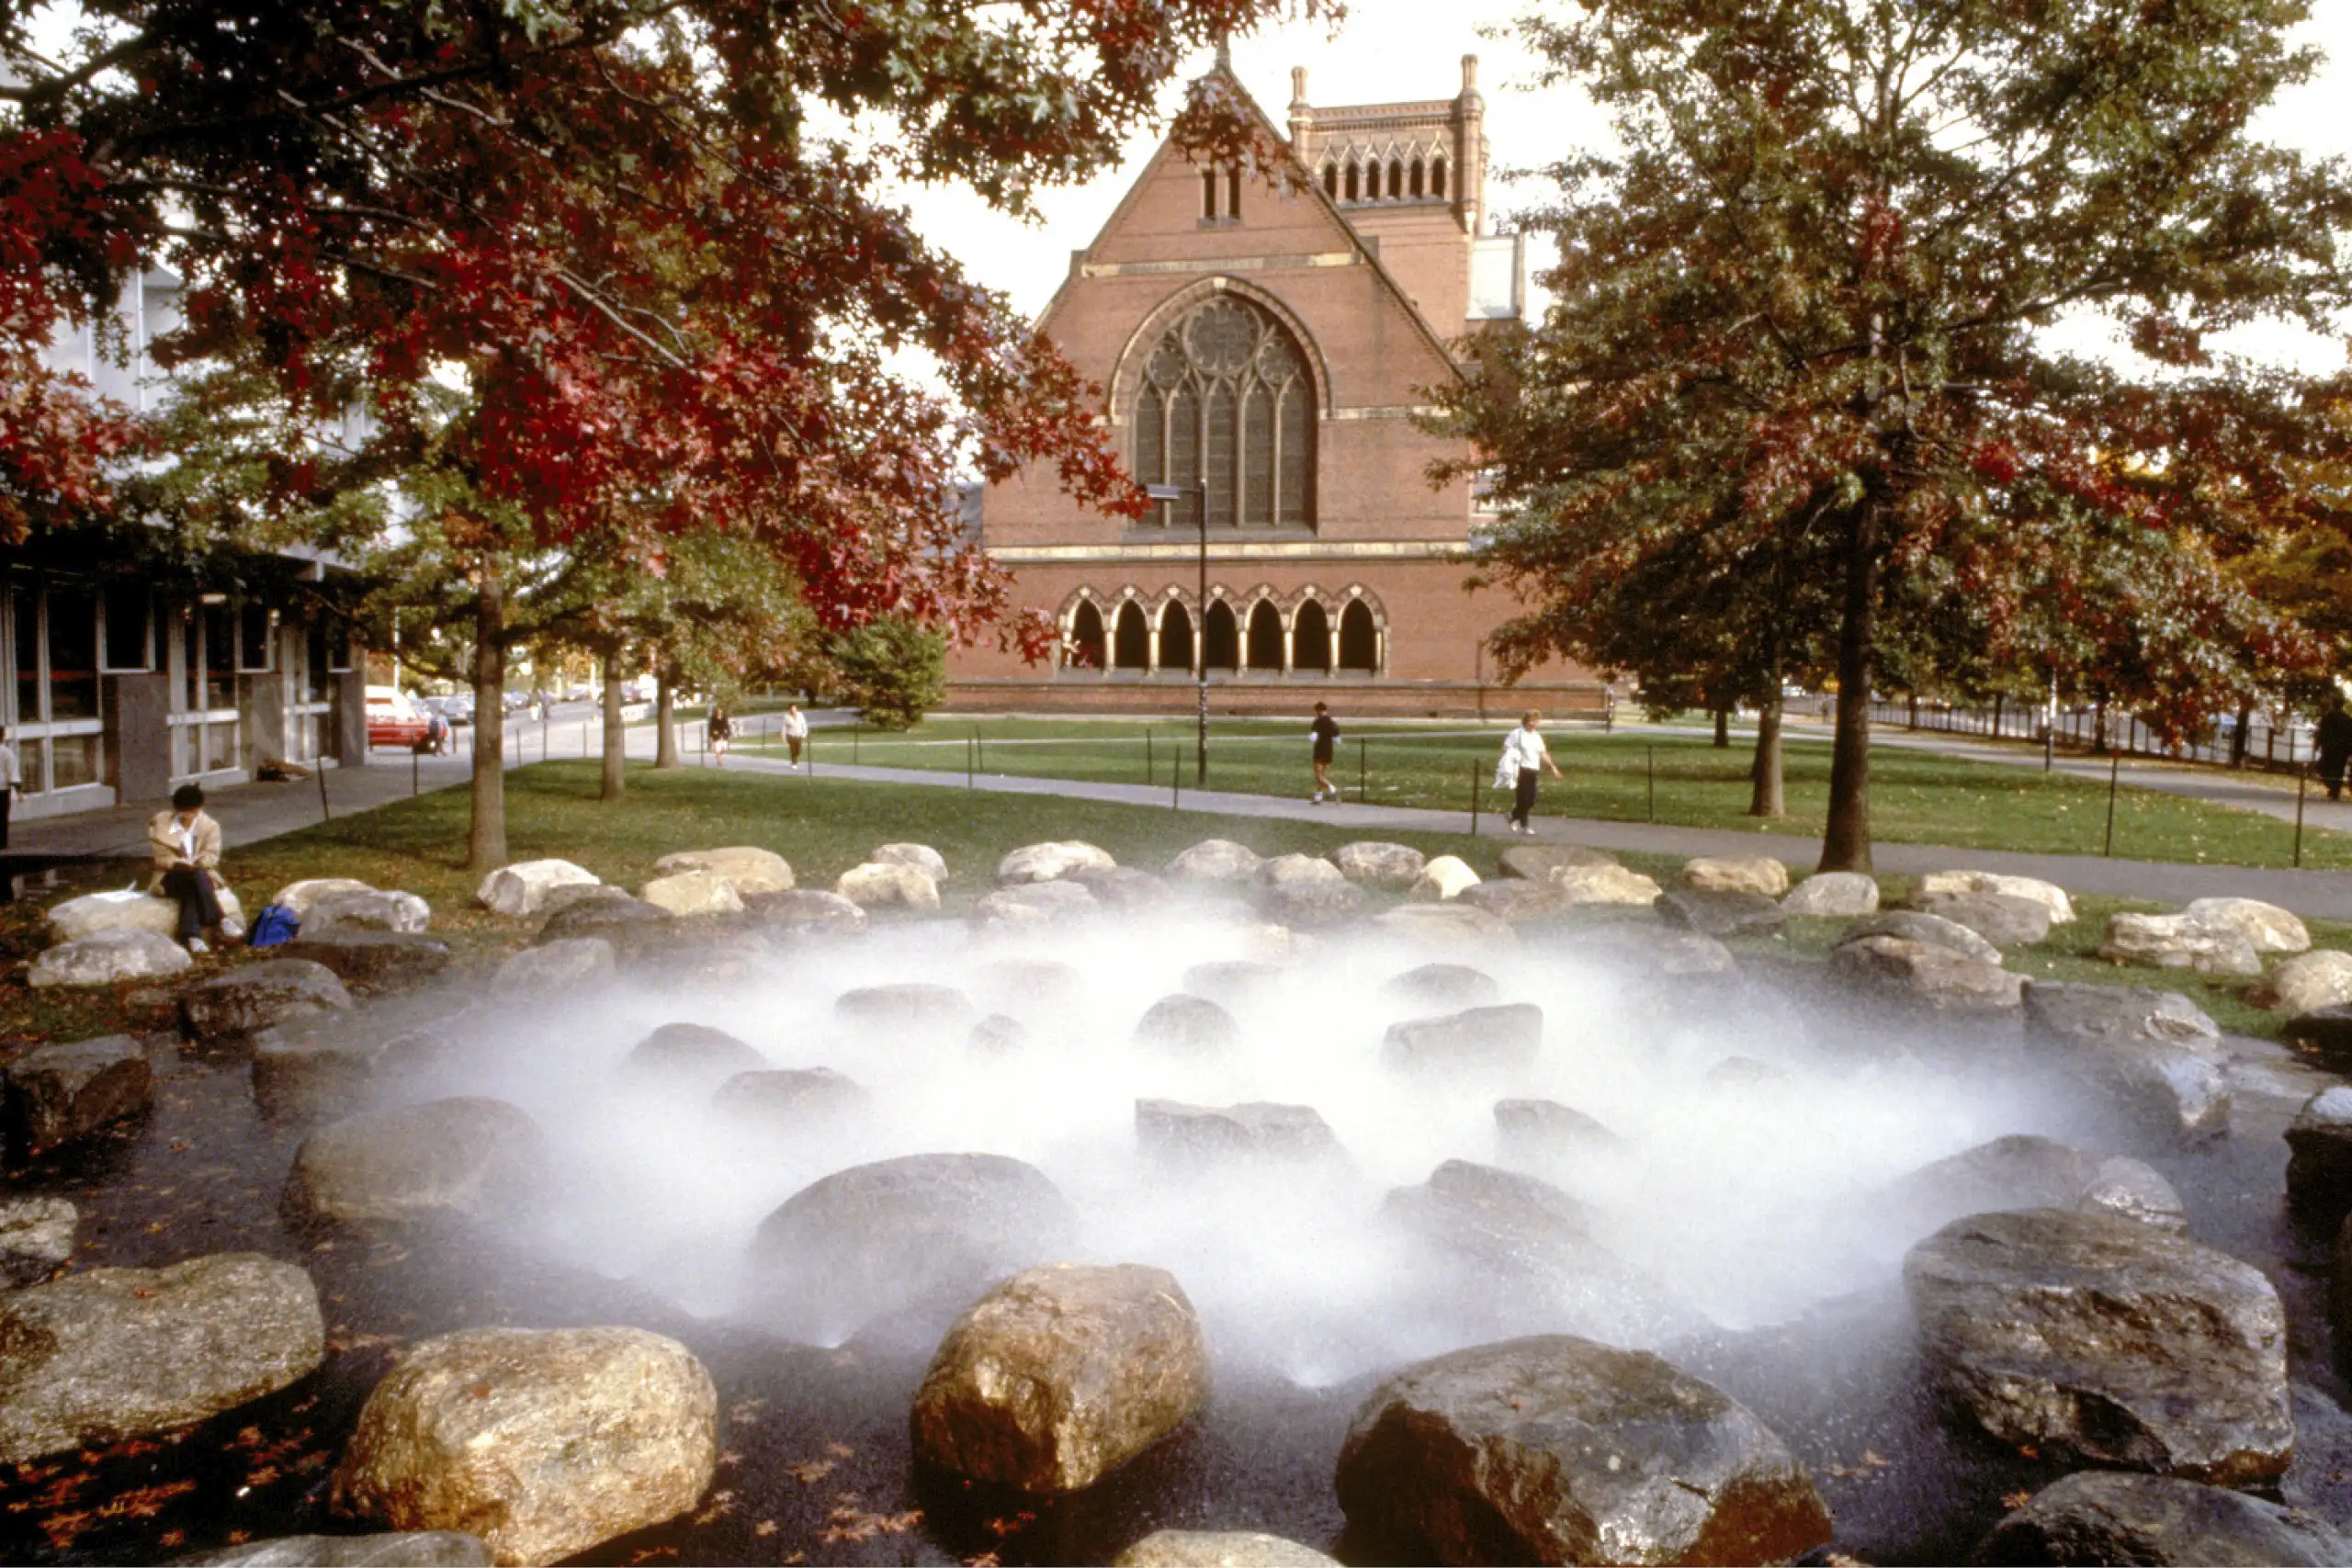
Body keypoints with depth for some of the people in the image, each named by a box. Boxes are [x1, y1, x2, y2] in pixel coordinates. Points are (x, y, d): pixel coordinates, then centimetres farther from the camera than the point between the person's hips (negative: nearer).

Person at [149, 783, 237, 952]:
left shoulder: (210, 826, 5)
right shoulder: (160, 822, 4)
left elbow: (211, 855, -4)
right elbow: (161, 857, -2)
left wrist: (198, 863, -28)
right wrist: (179, 864, -24)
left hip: (202, 875, 1)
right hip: (171, 877, -1)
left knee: (192, 891, -37)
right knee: (197, 875, -36)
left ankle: (192, 935, -51)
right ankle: (219, 922, -45)